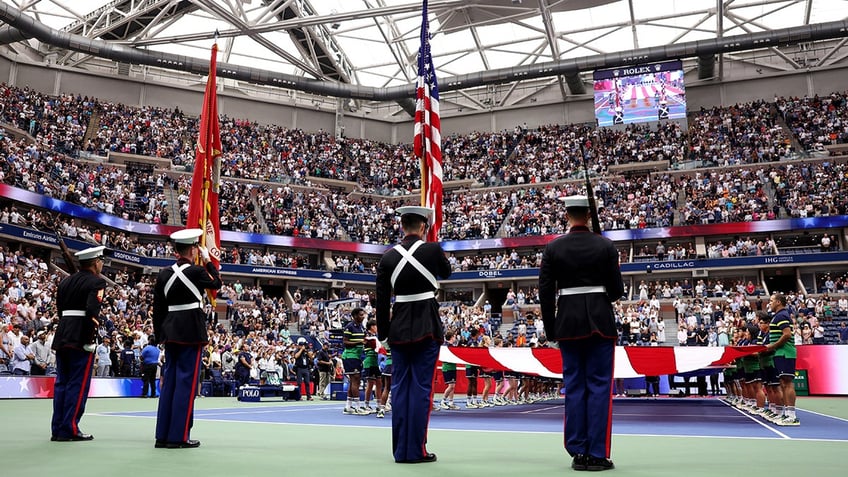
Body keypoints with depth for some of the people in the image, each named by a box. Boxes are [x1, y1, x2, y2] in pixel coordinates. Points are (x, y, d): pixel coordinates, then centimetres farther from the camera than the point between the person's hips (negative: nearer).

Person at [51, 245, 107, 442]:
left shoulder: (65, 282, 16)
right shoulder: (97, 282, -7)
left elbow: (60, 309, 14)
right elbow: (92, 311, -19)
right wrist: (88, 341, -14)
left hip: (62, 337, 7)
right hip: (80, 339, -7)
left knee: (61, 383, 11)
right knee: (78, 384, -1)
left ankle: (57, 429, 15)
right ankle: (69, 429, 0)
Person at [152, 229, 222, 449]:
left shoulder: (164, 274, 7)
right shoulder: (197, 271, -10)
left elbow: (158, 308, 9)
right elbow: (217, 283, 9)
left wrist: (160, 335, 16)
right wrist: (208, 261, 16)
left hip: (171, 333, 6)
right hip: (191, 333, -6)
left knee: (169, 382, 11)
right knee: (186, 382, -1)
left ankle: (162, 435, 16)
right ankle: (178, 436, 1)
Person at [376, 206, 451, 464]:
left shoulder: (388, 256, 2)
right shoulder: (432, 249, -6)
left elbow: (381, 299, 3)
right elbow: (447, 272, 16)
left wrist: (383, 332, 11)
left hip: (399, 327, 3)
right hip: (427, 326, -3)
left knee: (400, 387, 9)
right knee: (421, 387, 1)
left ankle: (400, 450, 14)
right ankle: (416, 450, 4)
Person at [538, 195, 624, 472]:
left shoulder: (553, 248, -1)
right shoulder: (605, 246, -3)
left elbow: (545, 292, -1)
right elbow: (617, 290, -1)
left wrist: (550, 329, 8)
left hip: (568, 321, 1)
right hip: (599, 321, -1)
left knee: (574, 386, 8)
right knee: (599, 386, 4)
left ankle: (578, 453, 12)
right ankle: (597, 454, 5)